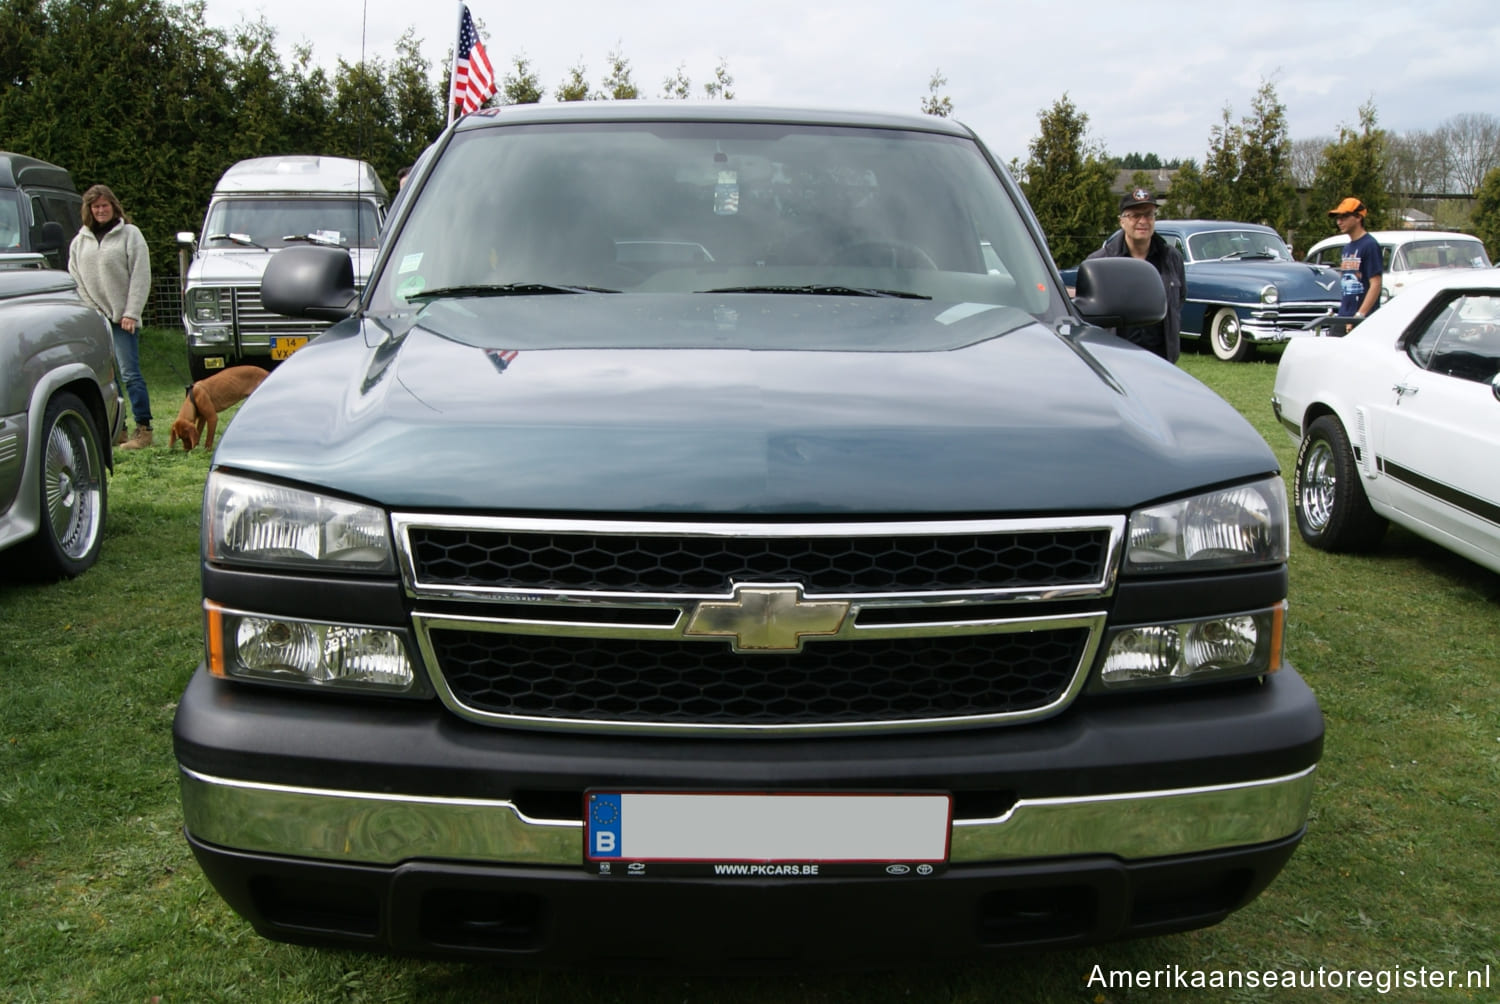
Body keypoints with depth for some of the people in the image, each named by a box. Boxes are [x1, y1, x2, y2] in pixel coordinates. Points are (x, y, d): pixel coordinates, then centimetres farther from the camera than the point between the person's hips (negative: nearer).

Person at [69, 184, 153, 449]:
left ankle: (143, 429, -7)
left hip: (122, 318, -4)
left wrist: (131, 313, -11)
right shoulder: (80, 240, 14)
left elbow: (141, 277, -4)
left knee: (129, 374, -9)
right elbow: (75, 279, 13)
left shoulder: (129, 234, 2)